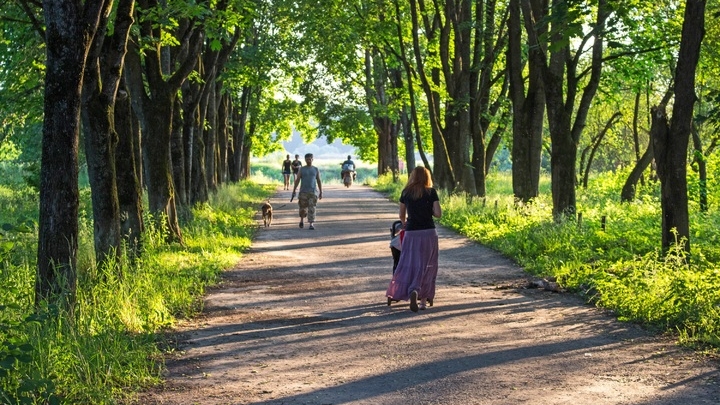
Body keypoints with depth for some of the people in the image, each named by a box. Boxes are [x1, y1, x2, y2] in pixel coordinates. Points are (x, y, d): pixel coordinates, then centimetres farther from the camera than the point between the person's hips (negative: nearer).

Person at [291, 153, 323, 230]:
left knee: (311, 208, -9)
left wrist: (321, 192, 3)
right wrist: (293, 191, -3)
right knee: (303, 208, 3)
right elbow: (297, 180, 3)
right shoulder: (302, 169, 5)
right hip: (303, 192, 0)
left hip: (313, 192, 0)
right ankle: (302, 220, 31)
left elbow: (319, 181, 7)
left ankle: (311, 224, -10)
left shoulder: (316, 169, 6)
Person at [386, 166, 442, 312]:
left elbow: (402, 215, 13)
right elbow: (438, 213, -7)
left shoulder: (406, 193, 4)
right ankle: (424, 298, 9)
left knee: (410, 265, 5)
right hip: (429, 232, -1)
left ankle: (413, 291, -19)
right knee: (427, 266, 9)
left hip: (411, 233, 1)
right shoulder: (431, 192, -1)